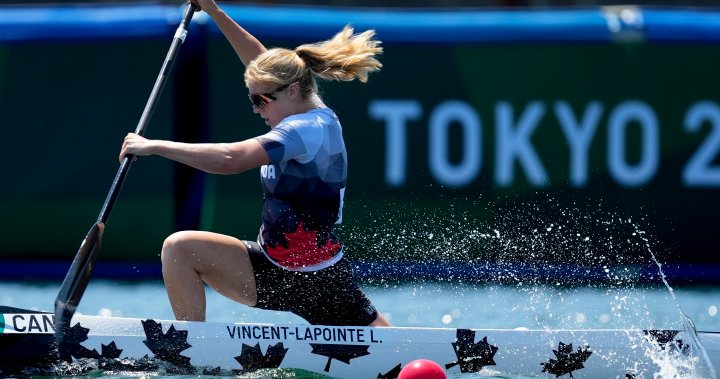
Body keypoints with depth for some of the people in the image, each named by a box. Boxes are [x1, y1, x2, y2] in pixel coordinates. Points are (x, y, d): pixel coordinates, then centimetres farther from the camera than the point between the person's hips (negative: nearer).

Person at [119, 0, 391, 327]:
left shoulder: (308, 129, -22)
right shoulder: (314, 112, 4)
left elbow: (231, 159, -34)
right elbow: (261, 59, 20)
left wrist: (154, 146, -29)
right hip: (274, 266, 8)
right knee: (179, 249, -7)